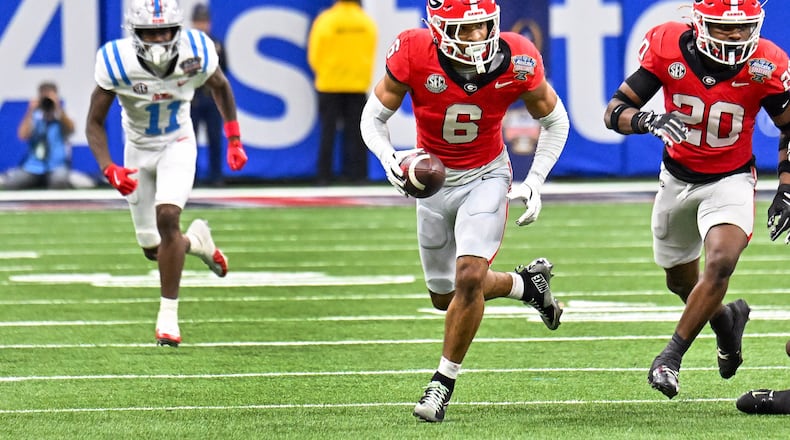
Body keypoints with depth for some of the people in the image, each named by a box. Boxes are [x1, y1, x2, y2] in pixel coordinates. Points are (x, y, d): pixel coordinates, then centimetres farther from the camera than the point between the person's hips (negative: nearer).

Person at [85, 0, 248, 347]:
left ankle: (168, 316, -14)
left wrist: (234, 141, 3)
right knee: (154, 249, 5)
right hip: (139, 150, 1)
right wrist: (109, 169, -33)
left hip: (178, 145, -1)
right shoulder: (117, 63, -27)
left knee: (167, 217, -25)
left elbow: (220, 87, 1)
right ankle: (195, 241, 41)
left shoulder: (195, 53, -23)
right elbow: (94, 124, -18)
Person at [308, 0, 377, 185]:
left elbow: (315, 54, -5)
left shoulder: (325, 20, -9)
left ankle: (324, 175, 0)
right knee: (355, 131, 6)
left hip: (329, 85, -2)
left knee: (328, 129, 3)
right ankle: (357, 173, 4)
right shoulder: (367, 22, -1)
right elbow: (371, 54, 4)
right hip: (358, 85, 2)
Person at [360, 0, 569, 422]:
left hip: (486, 177, -2)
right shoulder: (414, 54, -25)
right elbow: (373, 117, -12)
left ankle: (444, 382, -3)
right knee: (444, 295, 13)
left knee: (468, 277, -21)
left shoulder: (517, 61, -22)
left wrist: (534, 183, -11)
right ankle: (527, 282, 40)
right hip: (433, 179, 2)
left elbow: (555, 121, -3)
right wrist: (388, 158, -32)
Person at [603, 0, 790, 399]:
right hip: (678, 178, 2)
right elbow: (614, 111, -17)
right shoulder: (667, 47, -19)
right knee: (681, 281, 17)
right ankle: (727, 320, 49)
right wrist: (649, 121, -39)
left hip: (731, 180, -2)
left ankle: (672, 355, -13)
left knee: (720, 263, -26)